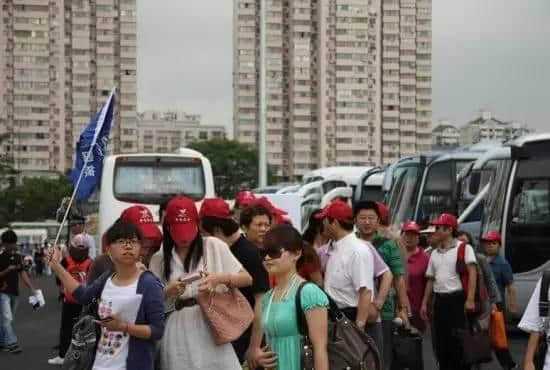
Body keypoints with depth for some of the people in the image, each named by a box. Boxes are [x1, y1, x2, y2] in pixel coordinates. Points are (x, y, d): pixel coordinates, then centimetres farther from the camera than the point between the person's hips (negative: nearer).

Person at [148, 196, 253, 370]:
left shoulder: (214, 246, 5)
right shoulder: (159, 259, 9)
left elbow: (247, 279, 4)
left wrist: (220, 278, -14)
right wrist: (168, 291, -12)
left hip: (211, 329, -1)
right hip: (178, 336, 1)